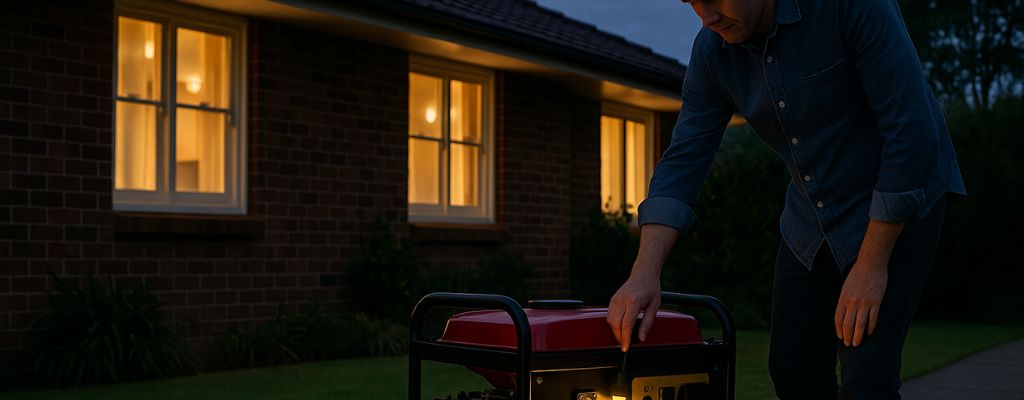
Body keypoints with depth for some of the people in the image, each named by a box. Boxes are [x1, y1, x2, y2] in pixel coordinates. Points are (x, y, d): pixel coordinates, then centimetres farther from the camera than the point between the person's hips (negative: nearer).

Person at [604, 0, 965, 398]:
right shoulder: (712, 49, -9)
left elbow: (912, 130, -26)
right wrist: (645, 272, -26)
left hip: (897, 205, -6)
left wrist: (872, 265, -23)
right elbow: (683, 160, -12)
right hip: (810, 217, 6)